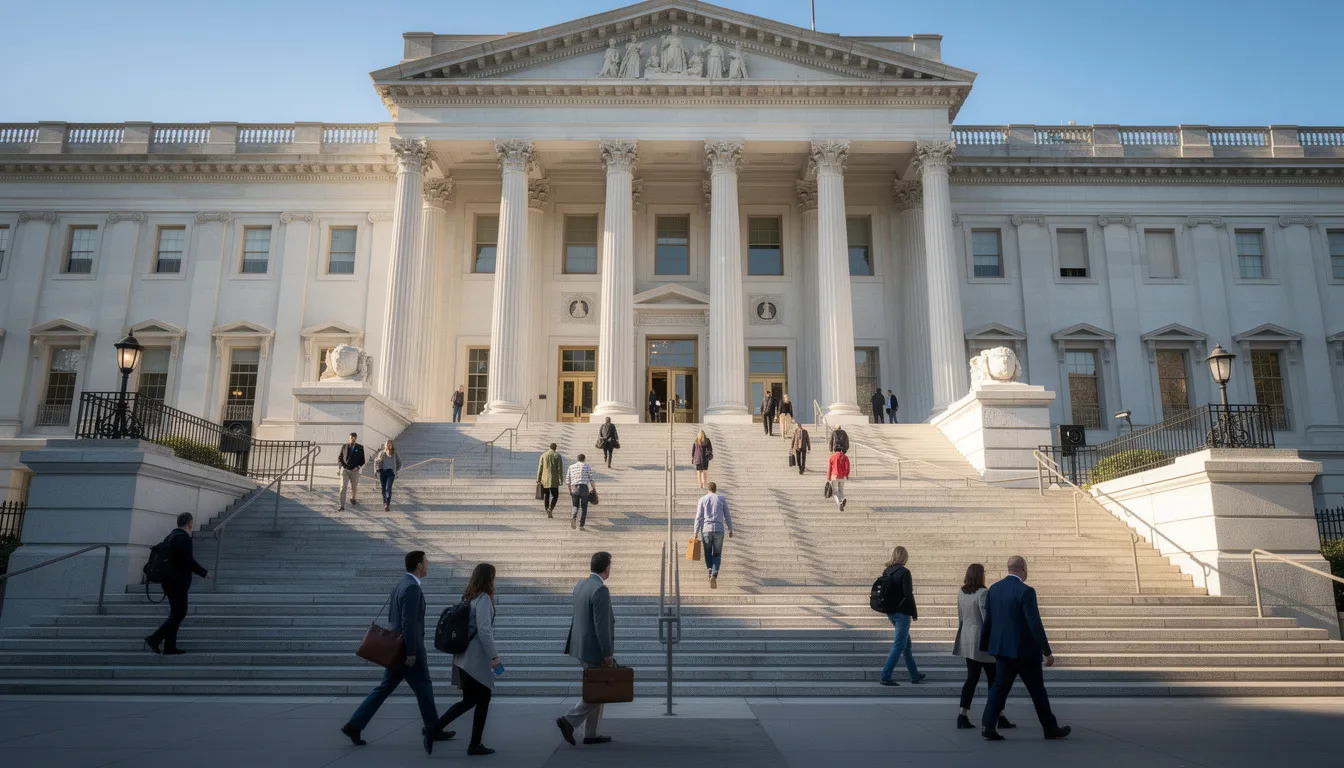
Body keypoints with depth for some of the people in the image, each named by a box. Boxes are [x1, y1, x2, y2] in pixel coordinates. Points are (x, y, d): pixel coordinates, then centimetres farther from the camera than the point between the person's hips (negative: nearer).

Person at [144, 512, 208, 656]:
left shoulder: (170, 536, 12)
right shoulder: (184, 538, -16)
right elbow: (189, 562, -19)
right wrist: (204, 573, -8)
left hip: (169, 581, 9)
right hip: (178, 583, -9)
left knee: (176, 614, 13)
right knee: (179, 614, -3)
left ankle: (170, 647, 14)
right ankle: (155, 639, -8)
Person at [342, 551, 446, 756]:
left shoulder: (401, 584, 11)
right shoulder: (412, 588, -19)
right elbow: (408, 623, -24)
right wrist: (411, 652, -22)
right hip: (408, 649, -9)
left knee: (385, 688, 13)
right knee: (423, 688, 4)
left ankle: (354, 726, 11)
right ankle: (432, 730, 16)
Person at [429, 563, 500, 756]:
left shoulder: (469, 597, 11)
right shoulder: (484, 598, -14)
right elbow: (483, 631, -21)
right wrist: (494, 656, -18)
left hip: (464, 658, 8)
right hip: (477, 659, -8)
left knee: (469, 700, 14)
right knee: (482, 701, 6)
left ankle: (434, 729, 7)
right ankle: (475, 745, 12)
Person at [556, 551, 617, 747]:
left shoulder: (580, 586, 8)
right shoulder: (601, 590, -20)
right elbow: (601, 625, -22)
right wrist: (608, 654, -17)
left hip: (582, 646, 9)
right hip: (595, 650, -9)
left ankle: (590, 734, 21)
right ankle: (569, 720, -3)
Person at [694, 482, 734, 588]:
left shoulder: (702, 499, 4)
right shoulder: (722, 499, 6)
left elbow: (698, 517, -1)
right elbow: (727, 516, 8)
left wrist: (696, 533, 0)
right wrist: (730, 530, 19)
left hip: (706, 529, 0)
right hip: (719, 530, 0)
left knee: (708, 555, 12)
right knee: (717, 555, 6)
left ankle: (711, 574, 1)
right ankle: (714, 575, -14)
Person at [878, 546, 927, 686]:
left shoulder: (886, 571, 5)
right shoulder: (904, 572, -16)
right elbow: (908, 595, -18)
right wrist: (914, 613, -9)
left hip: (890, 612, 8)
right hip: (902, 612, -8)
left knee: (906, 643, 19)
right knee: (899, 645, -1)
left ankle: (915, 675, 29)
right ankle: (885, 676, -4)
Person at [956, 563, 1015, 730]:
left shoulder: (961, 593, 5)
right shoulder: (983, 593, -17)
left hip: (967, 639, 6)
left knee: (972, 678, 9)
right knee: (993, 679, 6)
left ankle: (963, 715, 3)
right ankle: (999, 718, 14)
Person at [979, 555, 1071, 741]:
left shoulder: (994, 589, 4)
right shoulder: (1026, 591, -17)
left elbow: (988, 620, 10)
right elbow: (1035, 624, -20)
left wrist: (984, 646, 19)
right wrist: (1047, 651, -15)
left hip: (1002, 648, 6)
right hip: (1024, 650, -6)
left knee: (1000, 686, 6)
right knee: (1038, 690, 9)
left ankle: (988, 725, -3)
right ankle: (1051, 728, 22)